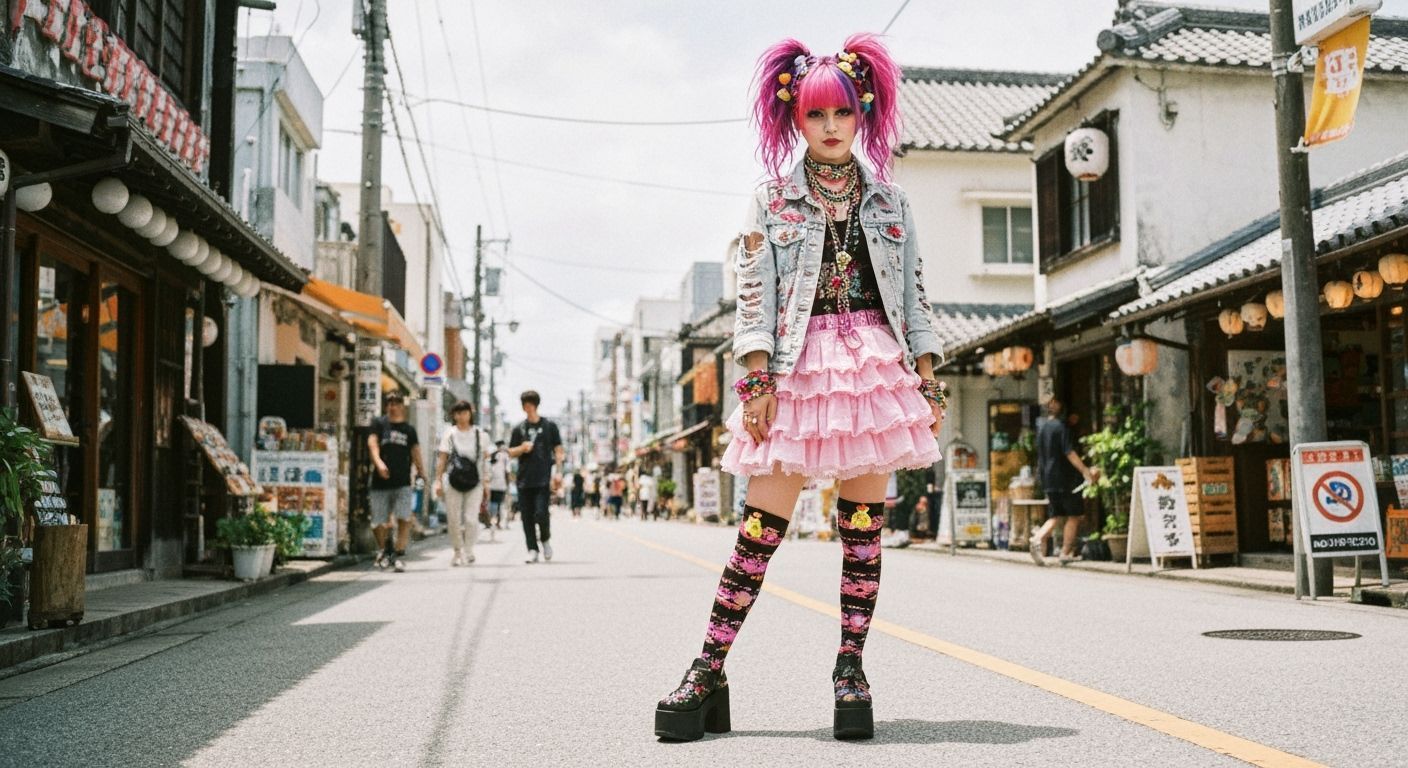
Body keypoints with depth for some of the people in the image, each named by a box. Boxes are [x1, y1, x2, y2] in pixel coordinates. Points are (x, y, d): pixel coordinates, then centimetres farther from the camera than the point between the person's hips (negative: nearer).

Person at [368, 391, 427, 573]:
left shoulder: (409, 429, 13)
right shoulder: (379, 423, 5)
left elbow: (415, 452, 12)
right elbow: (372, 443, -7)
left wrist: (421, 472, 1)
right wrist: (378, 462, -24)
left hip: (403, 483, 1)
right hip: (381, 481, -1)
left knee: (404, 519, -11)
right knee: (378, 523, 5)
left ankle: (399, 554, -5)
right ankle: (382, 549, 30)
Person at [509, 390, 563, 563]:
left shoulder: (549, 426, 5)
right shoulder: (519, 429, 12)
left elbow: (558, 450, 6)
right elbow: (511, 452, 15)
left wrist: (557, 473, -4)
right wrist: (522, 448, -6)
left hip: (544, 479, -3)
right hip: (524, 479, 3)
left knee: (541, 513, -13)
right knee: (527, 517, 2)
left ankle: (545, 540, 14)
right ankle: (532, 550, 9)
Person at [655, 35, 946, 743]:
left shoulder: (889, 200, 14)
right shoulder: (773, 200, 8)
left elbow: (913, 293, 12)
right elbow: (754, 294, 0)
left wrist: (927, 376, 4)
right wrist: (757, 377, -10)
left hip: (875, 365, 2)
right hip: (797, 365, -2)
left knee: (863, 523, 2)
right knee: (762, 522, -7)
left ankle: (850, 669, 10)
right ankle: (708, 672, -2)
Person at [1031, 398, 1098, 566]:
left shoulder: (1040, 425, 7)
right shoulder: (1061, 426, -12)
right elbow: (1069, 453, -18)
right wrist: (1085, 471, -19)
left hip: (1048, 478, 7)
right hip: (1065, 478, -6)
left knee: (1055, 516, 11)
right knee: (1074, 515, 5)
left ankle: (1038, 538, -12)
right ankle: (1066, 553, 3)